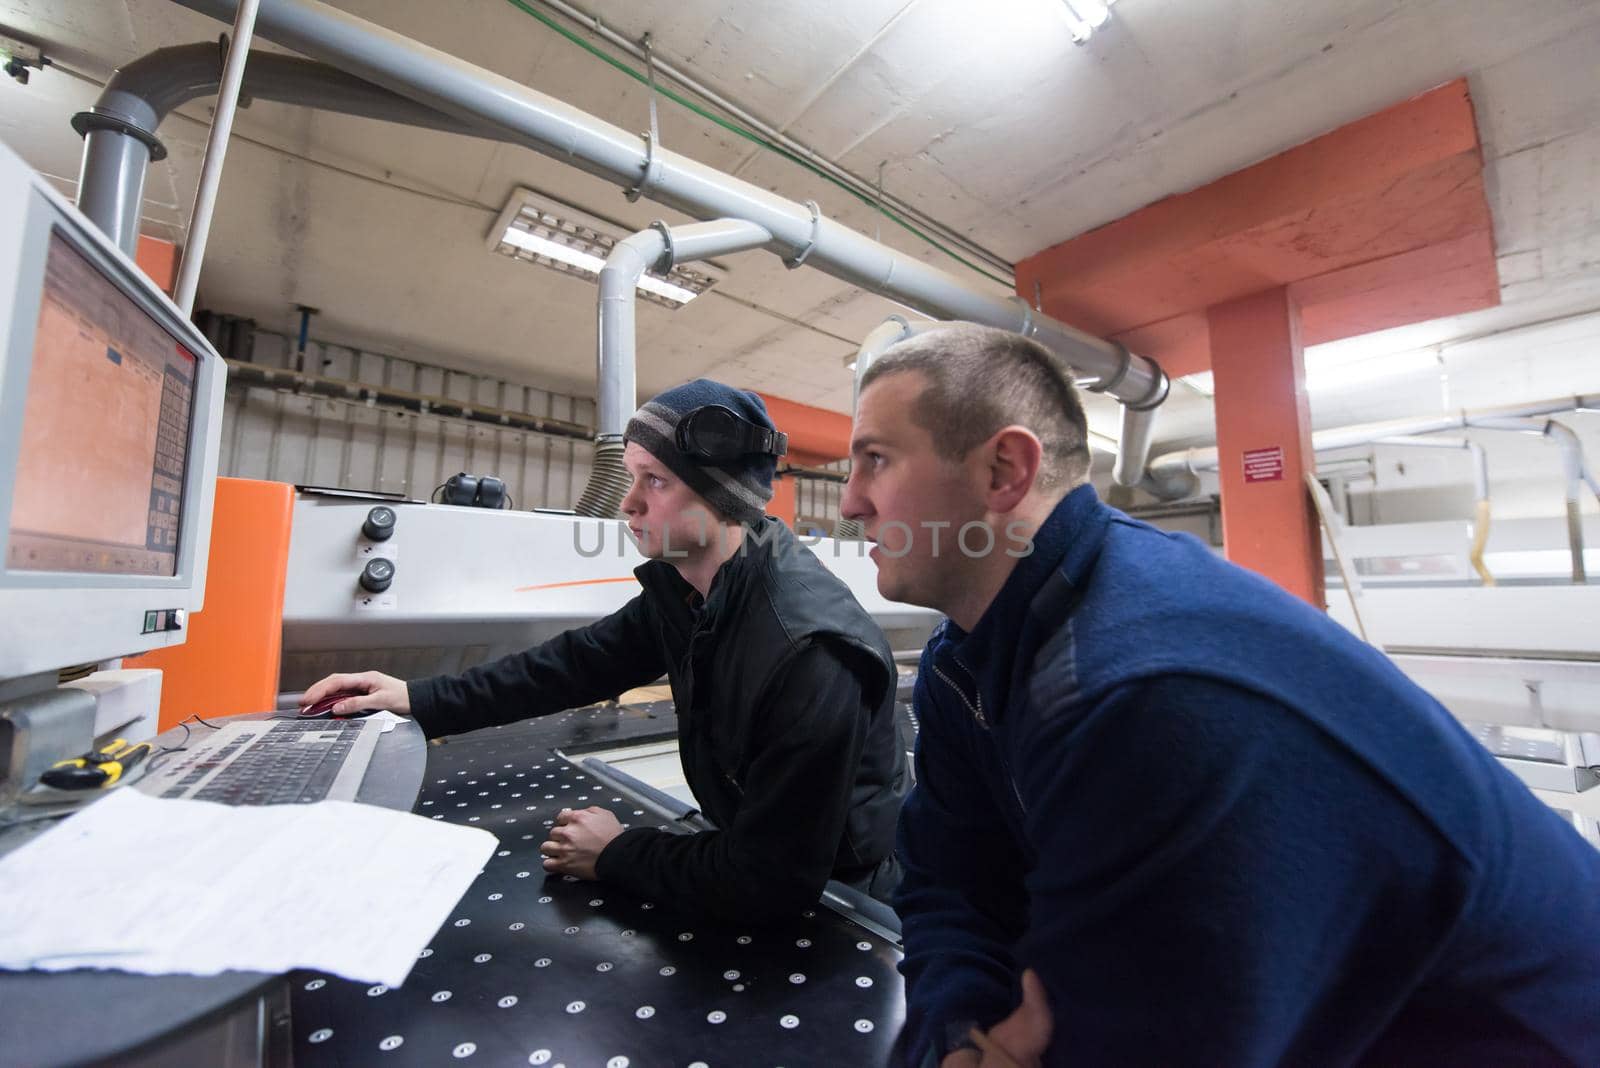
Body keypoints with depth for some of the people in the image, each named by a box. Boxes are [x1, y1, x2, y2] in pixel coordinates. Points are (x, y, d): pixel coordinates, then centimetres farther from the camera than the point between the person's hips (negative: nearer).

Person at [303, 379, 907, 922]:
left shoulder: (811, 651, -35)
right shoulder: (680, 585, -9)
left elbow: (774, 880, -29)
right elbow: (581, 662, 2)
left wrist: (615, 855, -17)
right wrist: (420, 701, 1)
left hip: (833, 903, -5)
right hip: (754, 865, 6)